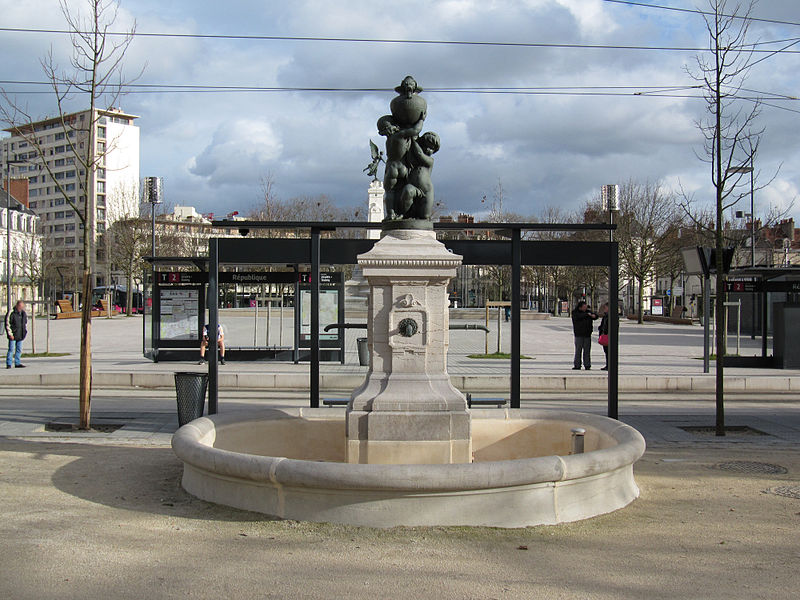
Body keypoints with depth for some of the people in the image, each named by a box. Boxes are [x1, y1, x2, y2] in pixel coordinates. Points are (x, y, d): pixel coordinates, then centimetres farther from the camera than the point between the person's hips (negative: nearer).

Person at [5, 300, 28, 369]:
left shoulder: (24, 313, 10)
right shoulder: (11, 313, -11)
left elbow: (25, 322, 23)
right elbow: (7, 324, -11)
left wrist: (25, 331, 16)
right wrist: (10, 334, -15)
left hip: (20, 335, 6)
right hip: (13, 335, -6)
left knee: (19, 350, 9)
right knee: (11, 350, -7)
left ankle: (17, 363, 16)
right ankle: (8, 364, -2)